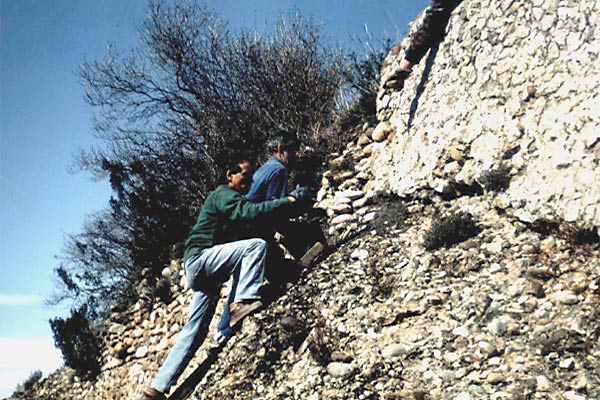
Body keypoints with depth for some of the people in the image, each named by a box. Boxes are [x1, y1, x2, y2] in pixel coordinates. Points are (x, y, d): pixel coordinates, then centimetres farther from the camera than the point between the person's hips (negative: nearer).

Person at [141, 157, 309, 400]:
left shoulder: (232, 198, 27)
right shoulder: (224, 194, -4)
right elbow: (249, 212, -22)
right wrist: (288, 200, -21)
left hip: (199, 270, 10)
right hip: (201, 256, -10)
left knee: (195, 331, 6)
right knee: (256, 245, -20)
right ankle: (242, 302, -27)